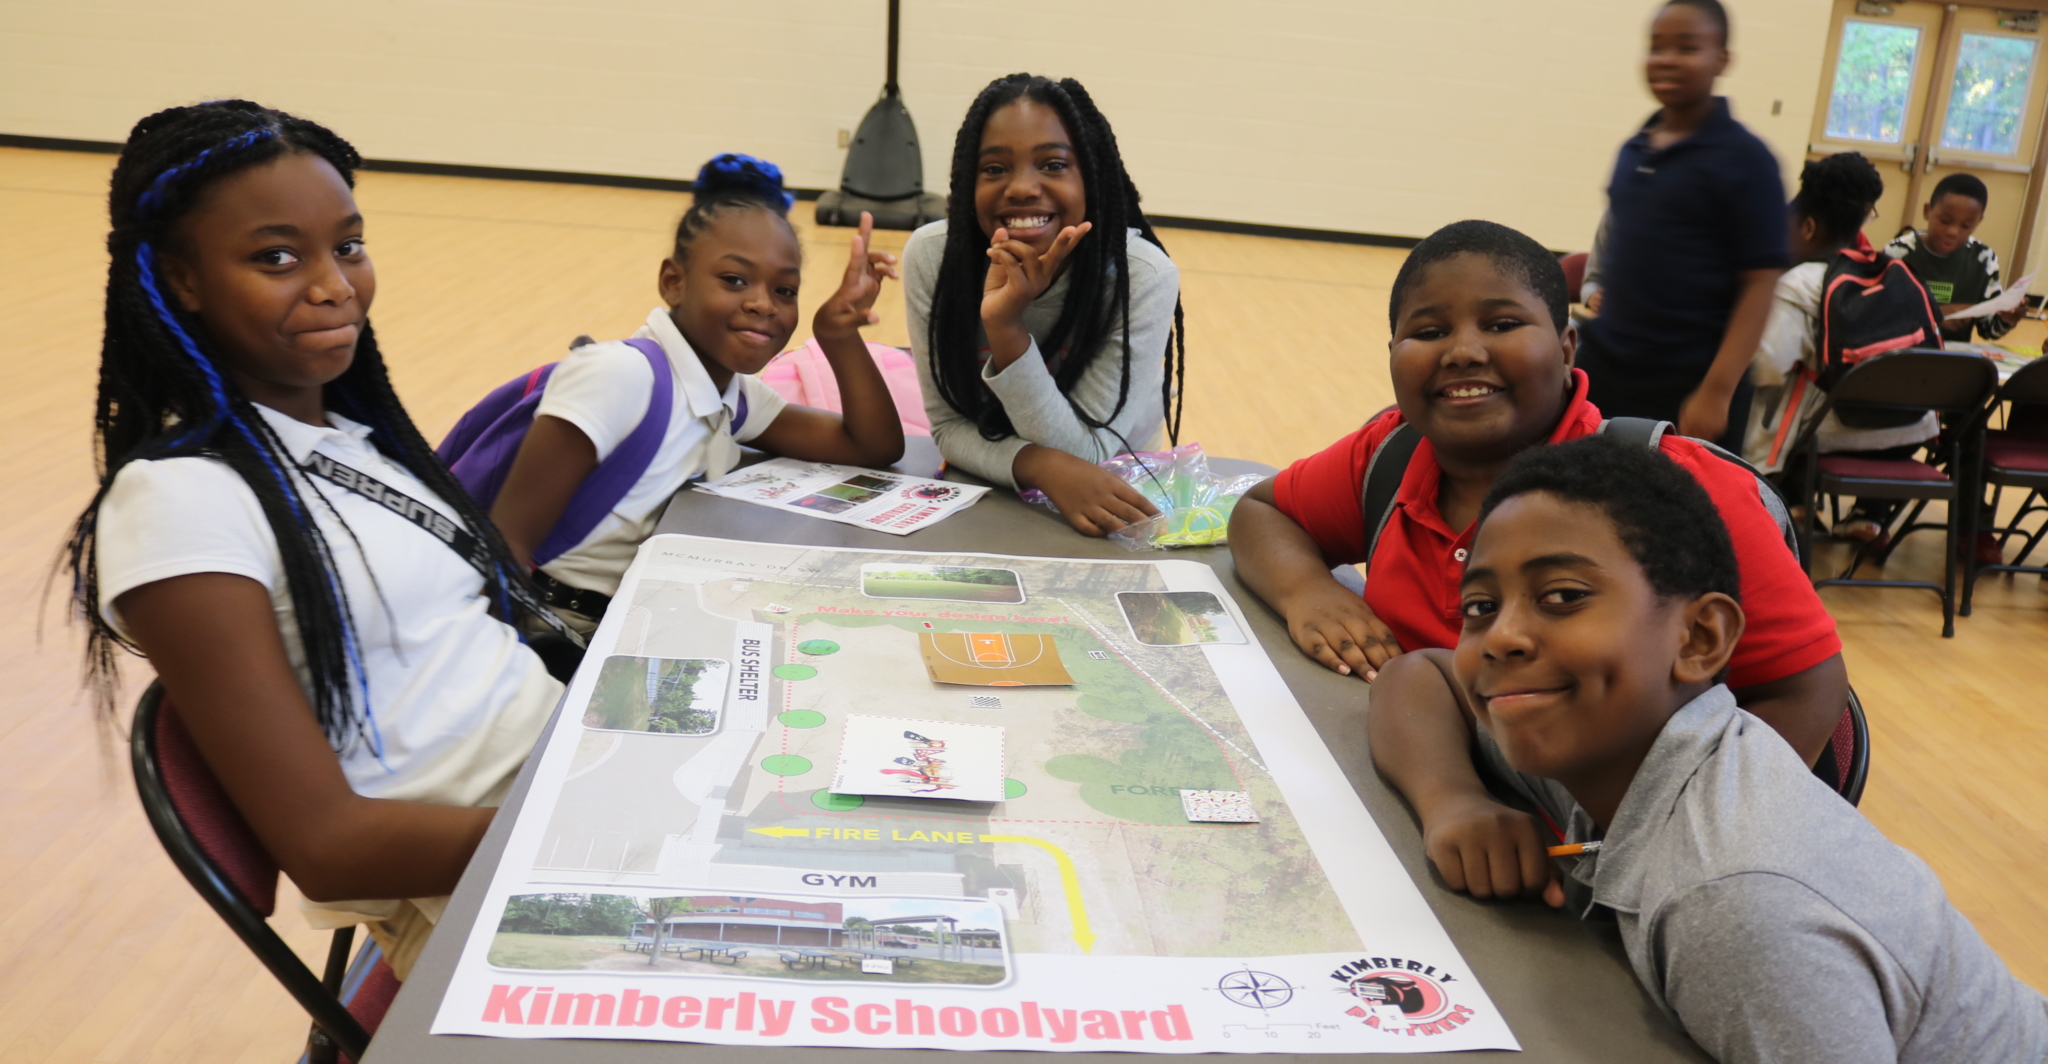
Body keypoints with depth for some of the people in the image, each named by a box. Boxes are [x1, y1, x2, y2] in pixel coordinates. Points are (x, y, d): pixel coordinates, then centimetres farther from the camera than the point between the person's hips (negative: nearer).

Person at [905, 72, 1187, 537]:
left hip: (1109, 501, -1)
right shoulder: (931, 256, -15)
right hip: (981, 496, 1)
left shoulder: (1143, 277, -21)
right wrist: (1039, 465, -31)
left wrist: (1008, 326, -34)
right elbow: (949, 427, -11)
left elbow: (1084, 455, -21)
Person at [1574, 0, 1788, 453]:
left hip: (1689, 386, -4)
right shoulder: (1632, 150, 8)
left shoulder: (1745, 158, -6)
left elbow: (1759, 285, -10)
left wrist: (1717, 391, -17)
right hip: (1603, 369, 5)